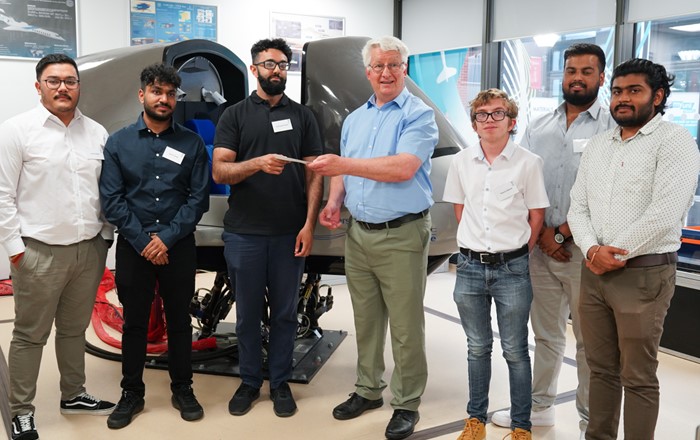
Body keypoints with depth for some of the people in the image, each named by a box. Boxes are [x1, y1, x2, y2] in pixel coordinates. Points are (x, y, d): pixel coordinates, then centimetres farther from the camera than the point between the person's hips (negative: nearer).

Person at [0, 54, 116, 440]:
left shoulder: (97, 133, 9)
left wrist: (105, 236, 10)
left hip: (89, 250, 4)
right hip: (39, 253, -4)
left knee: (74, 329, 17)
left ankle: (73, 396, 32)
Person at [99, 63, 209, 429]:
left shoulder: (191, 143, 2)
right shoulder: (118, 142, 3)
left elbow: (199, 197, -4)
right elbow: (111, 199, -4)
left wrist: (167, 238, -13)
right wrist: (143, 241, -12)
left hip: (179, 246, 0)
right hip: (133, 246, 0)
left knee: (179, 320, 10)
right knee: (134, 322, 9)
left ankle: (183, 389, 24)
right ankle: (132, 393, 24)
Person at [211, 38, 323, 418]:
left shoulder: (302, 116, 9)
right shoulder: (234, 115, 5)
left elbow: (313, 175, 5)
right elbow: (219, 172, -4)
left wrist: (309, 224, -6)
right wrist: (258, 163, -23)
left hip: (289, 234, 1)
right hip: (244, 234, 0)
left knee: (285, 313, 9)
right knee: (248, 313, 10)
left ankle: (280, 383, 23)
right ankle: (249, 382, 25)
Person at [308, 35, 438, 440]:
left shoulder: (419, 115, -8)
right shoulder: (355, 119, 14)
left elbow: (404, 168, -22)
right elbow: (342, 170, 18)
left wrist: (345, 165, -23)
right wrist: (334, 202, -2)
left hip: (402, 235, -6)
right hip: (359, 234, 6)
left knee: (406, 326, 3)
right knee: (366, 320, 15)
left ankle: (407, 404, 17)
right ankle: (368, 389, 31)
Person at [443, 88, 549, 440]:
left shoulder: (528, 162, -6)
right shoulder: (461, 162, 3)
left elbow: (536, 216, 0)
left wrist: (515, 253, 2)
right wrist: (475, 249, 9)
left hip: (512, 269, -3)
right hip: (470, 266, 3)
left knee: (515, 351, 7)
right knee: (477, 348, 15)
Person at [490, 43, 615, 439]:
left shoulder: (612, 128, -3)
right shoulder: (538, 128, 12)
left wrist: (562, 233, -10)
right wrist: (543, 232, -3)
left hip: (584, 249, -4)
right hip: (540, 247, 4)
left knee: (589, 341, 4)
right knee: (546, 334, 15)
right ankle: (540, 406, 29)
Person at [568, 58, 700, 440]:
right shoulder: (597, 145, 13)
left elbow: (664, 214, -18)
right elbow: (577, 206, 10)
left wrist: (614, 254, -12)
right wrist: (591, 250, -8)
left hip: (644, 274, -6)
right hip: (593, 272, 6)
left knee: (638, 377, 5)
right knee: (601, 368, 16)